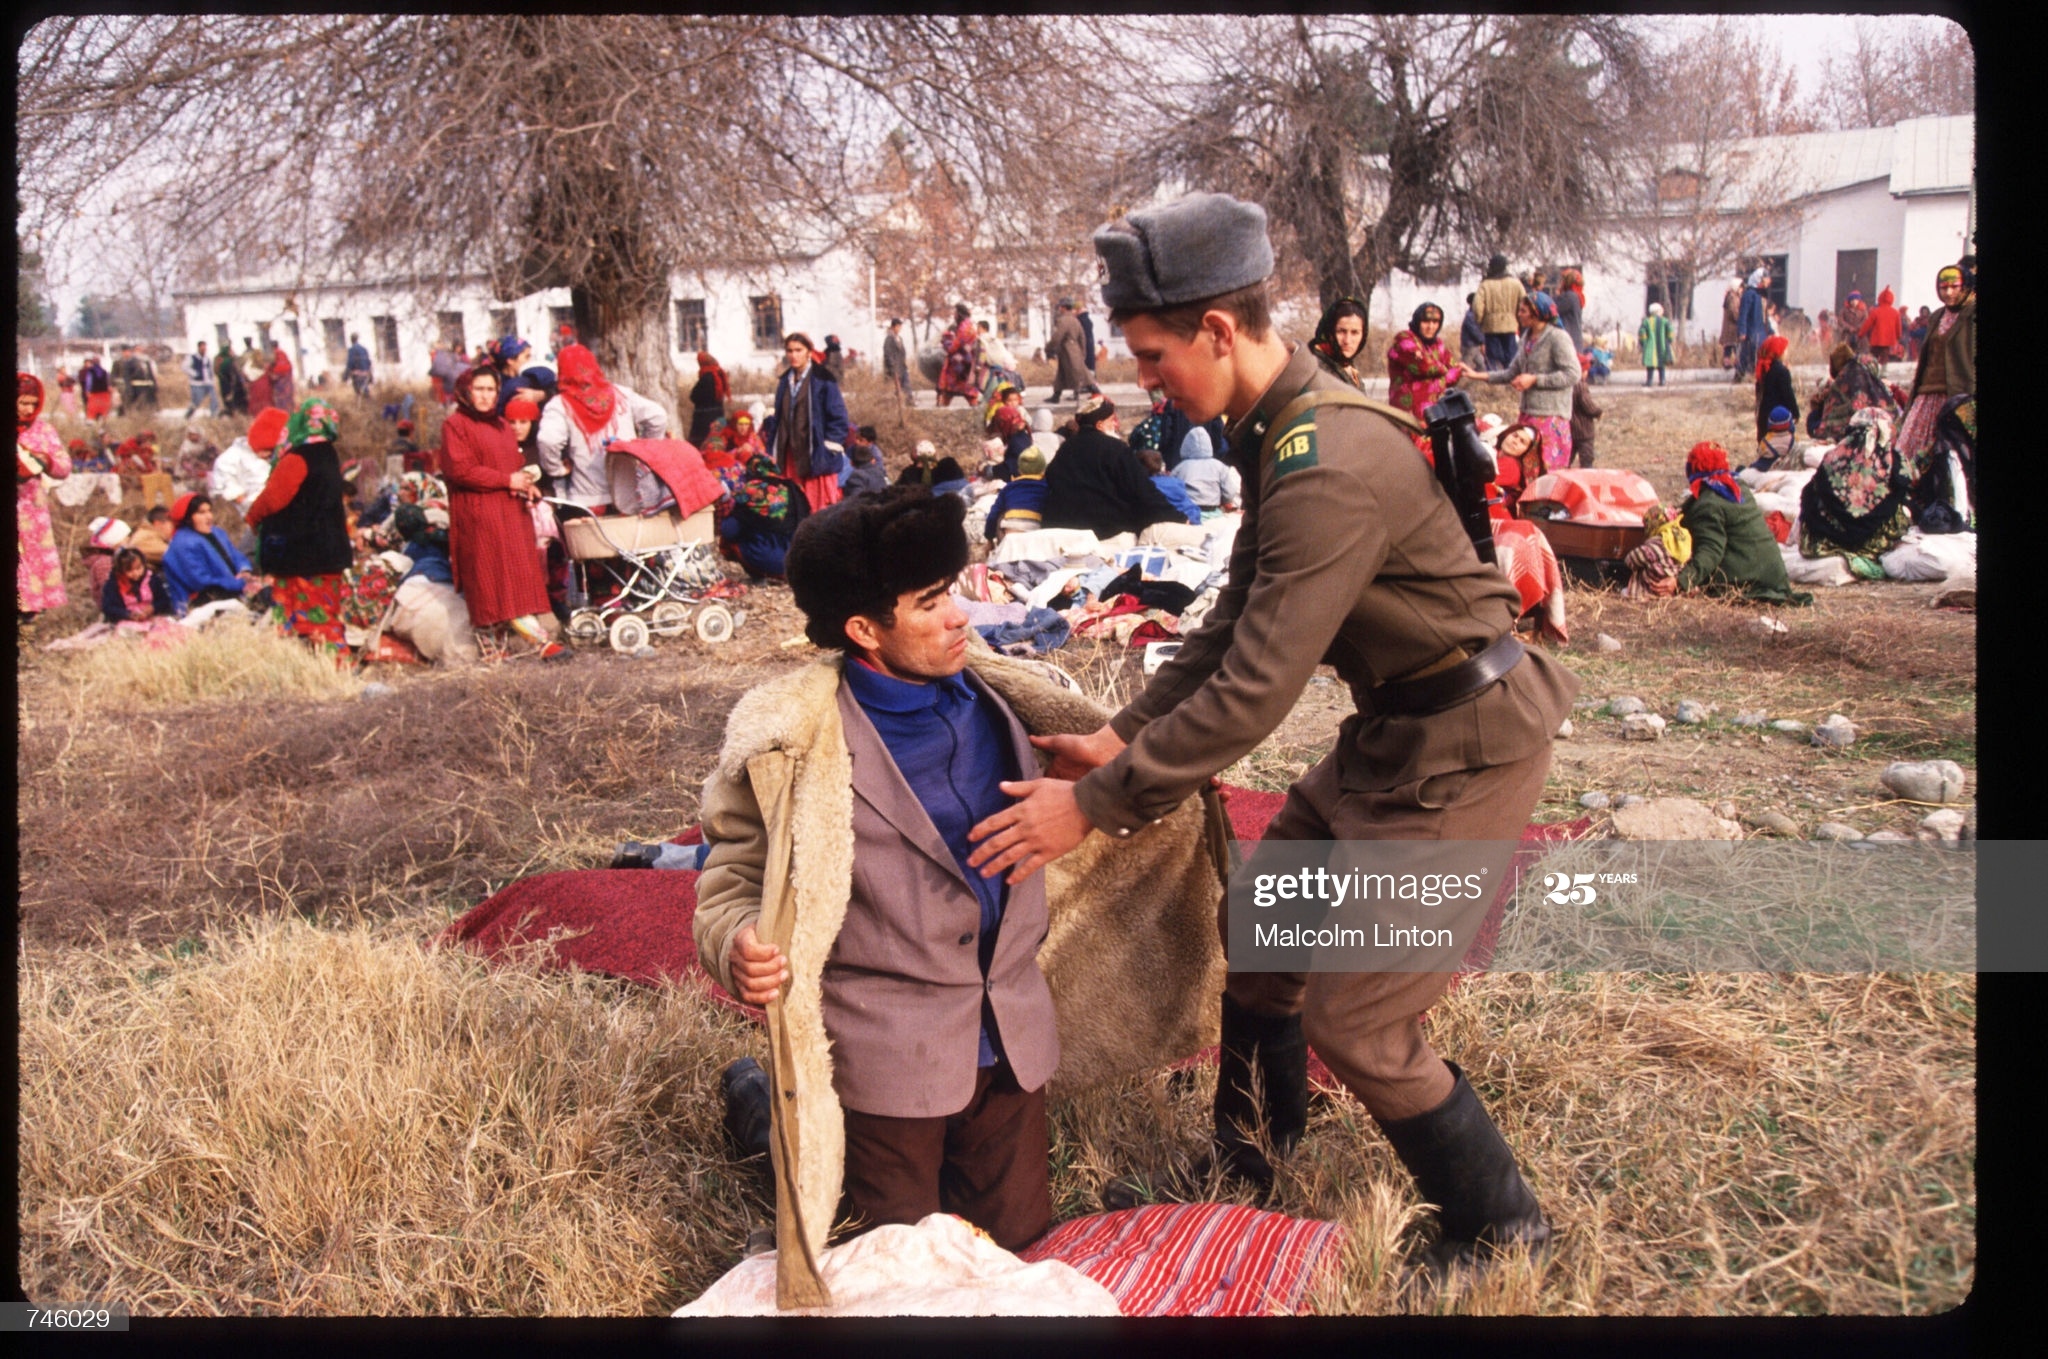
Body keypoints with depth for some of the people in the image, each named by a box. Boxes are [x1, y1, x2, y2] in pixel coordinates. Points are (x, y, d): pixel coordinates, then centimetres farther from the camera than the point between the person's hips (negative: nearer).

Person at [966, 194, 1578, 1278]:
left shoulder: (1330, 467, -30)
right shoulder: (1281, 427, 3)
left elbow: (1254, 691, -30)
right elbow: (1236, 622, 10)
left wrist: (1095, 805, -23)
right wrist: (1118, 736, 5)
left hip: (1463, 750, -10)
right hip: (1392, 730, 10)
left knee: (1353, 1021, -4)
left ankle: (1503, 1230, 19)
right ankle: (1253, 1153, 40)